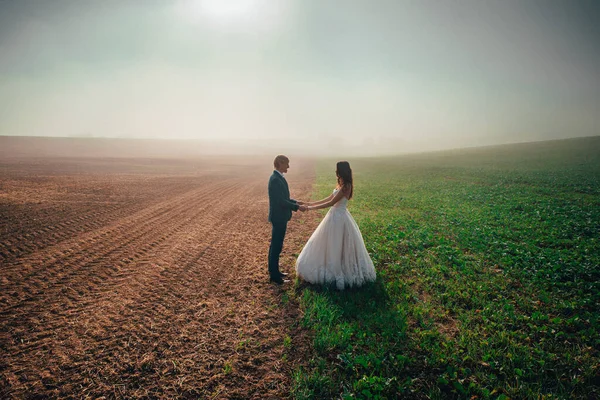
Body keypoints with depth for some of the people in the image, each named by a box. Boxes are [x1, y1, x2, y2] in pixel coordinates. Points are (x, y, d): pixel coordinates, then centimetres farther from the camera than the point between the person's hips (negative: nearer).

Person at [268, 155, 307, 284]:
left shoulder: (278, 177, 11)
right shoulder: (275, 179, -21)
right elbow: (280, 201, -23)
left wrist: (295, 202, 9)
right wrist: (297, 207, -17)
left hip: (280, 217, 10)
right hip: (278, 217, -10)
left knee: (276, 245, 17)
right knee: (276, 246, -2)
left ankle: (273, 271, 29)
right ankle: (274, 275, 7)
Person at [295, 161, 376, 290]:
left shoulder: (345, 186, -21)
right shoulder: (341, 183, 7)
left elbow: (330, 203, -21)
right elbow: (329, 198, 14)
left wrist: (311, 208, -16)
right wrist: (311, 203, 13)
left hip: (338, 218, -9)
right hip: (336, 216, 9)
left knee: (335, 246, 1)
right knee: (336, 245, 18)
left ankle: (337, 273, 15)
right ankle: (337, 271, 29)